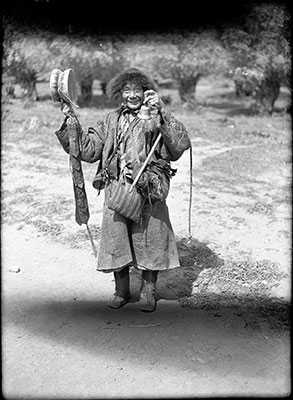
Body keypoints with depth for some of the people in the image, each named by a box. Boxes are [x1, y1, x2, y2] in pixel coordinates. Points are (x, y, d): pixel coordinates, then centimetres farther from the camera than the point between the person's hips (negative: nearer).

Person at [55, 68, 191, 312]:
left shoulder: (156, 120, 1)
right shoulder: (111, 121, 13)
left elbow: (181, 145, -14)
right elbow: (87, 150, 12)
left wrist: (162, 113, -22)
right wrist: (70, 123, 4)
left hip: (148, 191, -3)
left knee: (150, 240, 3)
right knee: (117, 239, 7)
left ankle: (148, 292, 22)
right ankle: (122, 290, 26)